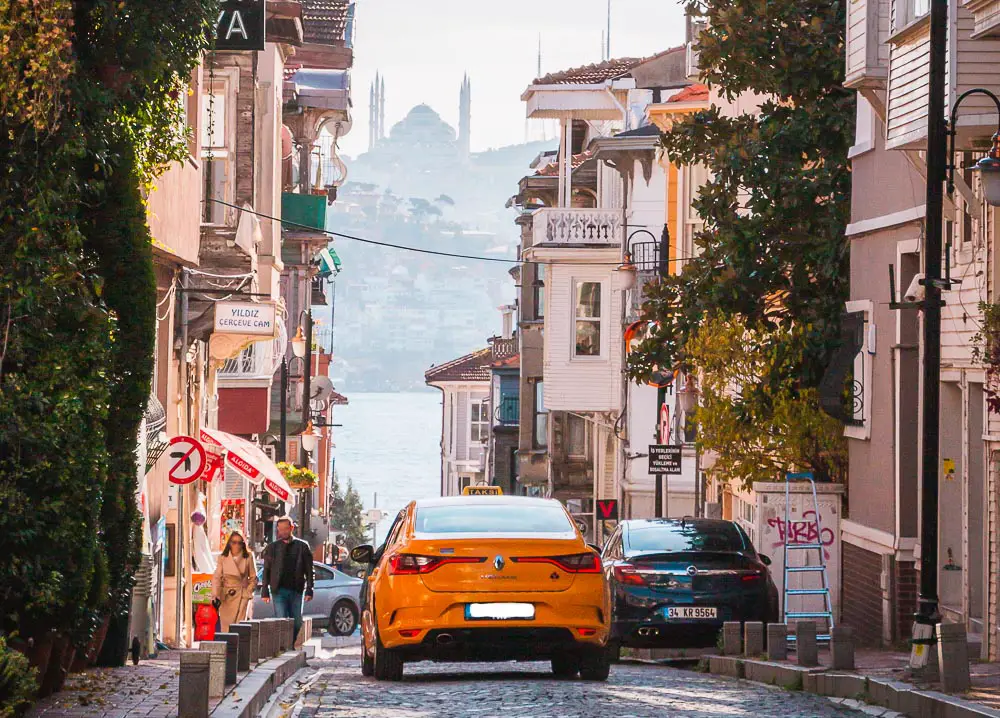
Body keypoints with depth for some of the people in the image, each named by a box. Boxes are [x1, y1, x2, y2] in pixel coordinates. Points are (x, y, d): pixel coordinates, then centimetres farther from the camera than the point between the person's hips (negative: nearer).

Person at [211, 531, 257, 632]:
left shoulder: (248, 558, 3)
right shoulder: (223, 558, 4)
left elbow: (253, 578, 8)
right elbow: (217, 578, 1)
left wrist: (247, 592, -3)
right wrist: (215, 596, -11)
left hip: (242, 597, -1)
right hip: (226, 598, 1)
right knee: (226, 626, -1)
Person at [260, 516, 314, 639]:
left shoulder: (302, 546, 6)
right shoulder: (272, 547, 7)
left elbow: (309, 570, 6)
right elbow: (266, 571, 7)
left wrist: (309, 590, -2)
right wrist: (265, 591, 1)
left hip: (296, 591, 1)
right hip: (279, 591, -1)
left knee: (297, 623, 4)